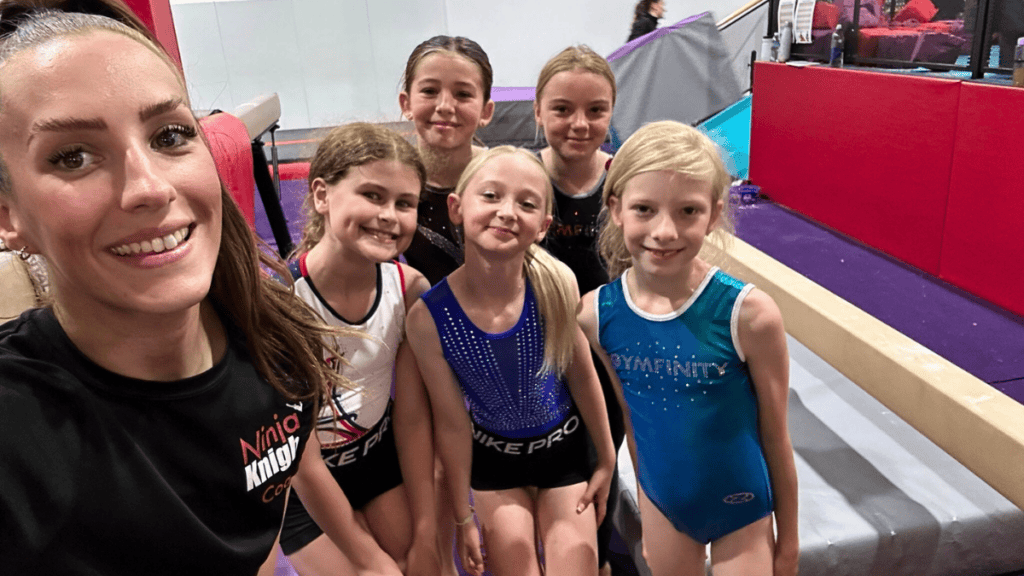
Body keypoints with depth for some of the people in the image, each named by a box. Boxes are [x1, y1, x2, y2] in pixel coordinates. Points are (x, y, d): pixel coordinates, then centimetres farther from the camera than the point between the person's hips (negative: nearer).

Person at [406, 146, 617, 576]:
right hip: (493, 458, 0)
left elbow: (582, 376, -9)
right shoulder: (429, 318, -25)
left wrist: (606, 460, 3)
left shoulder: (556, 284, -25)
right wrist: (464, 516, -2)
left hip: (566, 447, 1)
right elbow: (452, 423, -13)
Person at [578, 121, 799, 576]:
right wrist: (645, 499, 11)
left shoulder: (748, 314, -25)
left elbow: (776, 438, -12)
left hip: (742, 511, -2)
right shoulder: (596, 315, -16)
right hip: (662, 506, 3)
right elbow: (630, 416, 0)